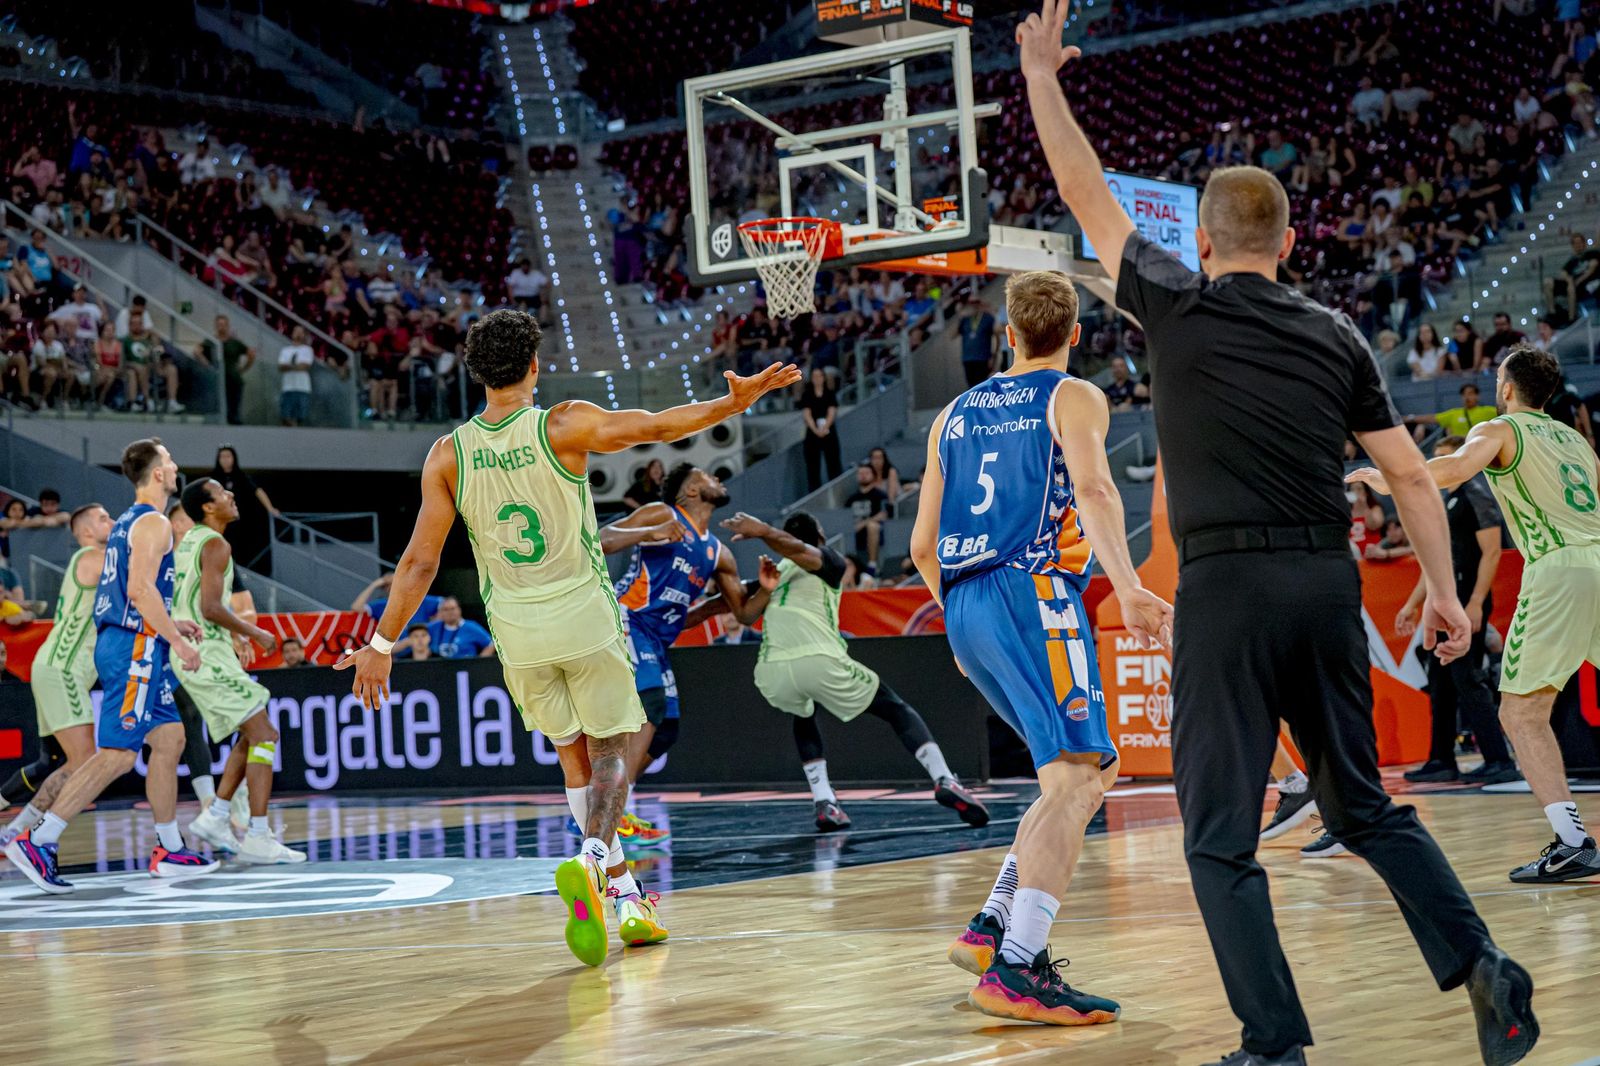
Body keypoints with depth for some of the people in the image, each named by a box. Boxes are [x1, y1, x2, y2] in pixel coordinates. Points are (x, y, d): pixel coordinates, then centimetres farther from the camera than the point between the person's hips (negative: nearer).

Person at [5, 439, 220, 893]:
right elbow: (140, 588, -22)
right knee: (116, 755, -11)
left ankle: (169, 851, 17)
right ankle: (37, 842, -12)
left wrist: (170, 626, 21)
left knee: (169, 739, 12)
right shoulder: (153, 523, -11)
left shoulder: (128, 522, 19)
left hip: (123, 644, 10)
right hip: (135, 650, -10)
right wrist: (176, 640, -16)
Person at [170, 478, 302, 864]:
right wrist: (255, 633, -11)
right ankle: (257, 839, -15)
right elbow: (210, 607, -22)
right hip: (207, 655, -10)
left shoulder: (188, 542, 18)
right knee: (264, 735, -10)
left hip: (188, 654, 10)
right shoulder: (216, 544, -12)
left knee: (251, 737, 17)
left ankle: (214, 818, 13)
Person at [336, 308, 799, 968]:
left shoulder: (448, 455, -3)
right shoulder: (564, 426, -11)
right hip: (584, 617, -3)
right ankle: (590, 859, -23)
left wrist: (381, 645, 2)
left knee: (574, 755, 17)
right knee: (610, 749, 5)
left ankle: (625, 898, 15)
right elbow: (657, 427, -16)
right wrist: (734, 402, -8)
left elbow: (420, 561, -3)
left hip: (516, 631, 3)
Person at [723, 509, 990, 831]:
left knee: (804, 720, 38)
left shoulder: (773, 572, 31)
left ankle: (824, 803, 20)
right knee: (897, 710, 15)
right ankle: (944, 781, -6)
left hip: (772, 673, 4)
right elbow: (803, 553, -4)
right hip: (819, 661, -4)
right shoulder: (831, 562, 16)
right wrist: (763, 532, -18)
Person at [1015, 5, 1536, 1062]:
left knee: (1221, 836, 2)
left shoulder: (1179, 309, -1)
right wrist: (1444, 591, 15)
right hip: (1329, 579, 5)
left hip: (1228, 584, -4)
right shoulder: (1338, 338, 10)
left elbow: (1086, 194, 9)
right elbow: (1412, 476, 8)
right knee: (1363, 804, 19)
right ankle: (1481, 965, 7)